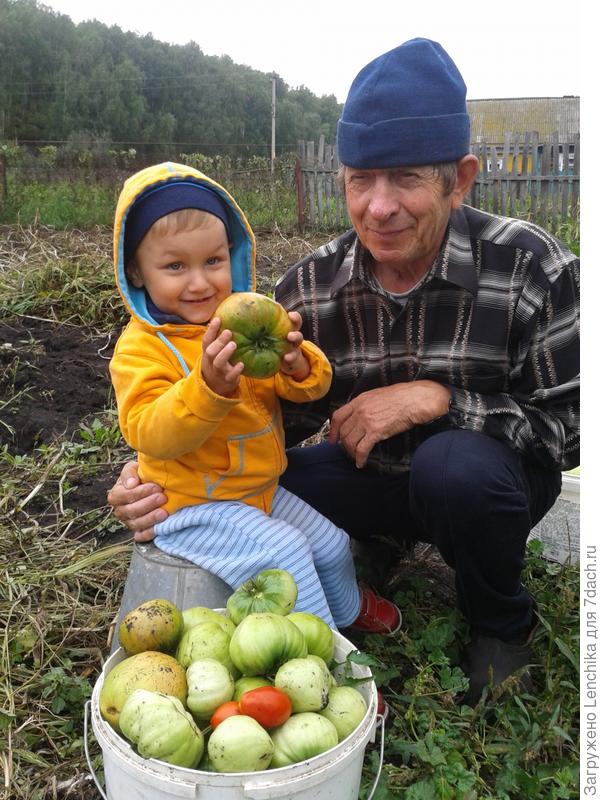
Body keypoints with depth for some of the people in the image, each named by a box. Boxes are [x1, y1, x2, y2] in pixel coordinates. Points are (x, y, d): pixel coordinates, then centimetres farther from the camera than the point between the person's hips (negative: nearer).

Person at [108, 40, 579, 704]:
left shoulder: (530, 267, -21)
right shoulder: (308, 289, -13)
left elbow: (572, 422, -19)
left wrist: (438, 397, -31)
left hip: (497, 479, -1)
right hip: (372, 476, 2)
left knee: (455, 464, -37)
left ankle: (502, 624, -3)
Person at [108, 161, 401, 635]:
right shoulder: (140, 347, -17)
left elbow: (310, 387, -6)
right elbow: (150, 435, -28)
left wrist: (298, 364, -30)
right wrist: (208, 385, -45)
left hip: (261, 489, 6)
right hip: (193, 506, -6)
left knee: (331, 543, 13)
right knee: (284, 553, -22)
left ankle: (346, 609, 45)